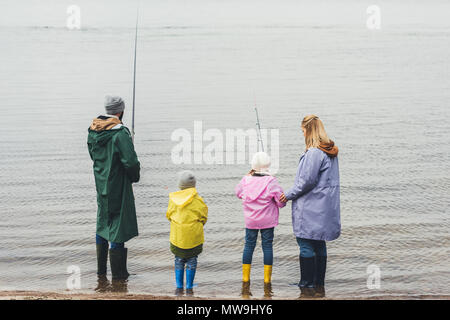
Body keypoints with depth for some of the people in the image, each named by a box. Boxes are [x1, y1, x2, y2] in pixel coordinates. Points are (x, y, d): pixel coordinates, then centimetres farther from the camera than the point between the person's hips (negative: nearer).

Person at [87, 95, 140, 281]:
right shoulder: (120, 133, -20)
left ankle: (100, 269, 28)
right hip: (118, 188, -7)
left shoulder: (93, 131, 3)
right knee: (118, 225, 1)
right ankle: (118, 273, 7)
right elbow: (131, 162, -23)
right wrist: (134, 177, -4)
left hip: (101, 185, 7)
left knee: (102, 224, 19)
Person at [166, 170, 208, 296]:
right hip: (194, 236, -2)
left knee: (179, 260, 14)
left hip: (177, 235, 2)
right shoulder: (197, 200, -10)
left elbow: (169, 215, 7)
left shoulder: (173, 199, -4)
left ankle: (179, 287, 15)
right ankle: (189, 288, 10)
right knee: (191, 261, 9)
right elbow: (203, 217, -2)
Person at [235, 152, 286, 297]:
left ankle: (245, 284, 12)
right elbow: (281, 202, -11)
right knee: (267, 246, 5)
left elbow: (238, 192, 16)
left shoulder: (246, 180, -5)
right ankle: (267, 285, 7)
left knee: (248, 246, 10)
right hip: (267, 220, -2)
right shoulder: (271, 181, -13)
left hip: (250, 220, 2)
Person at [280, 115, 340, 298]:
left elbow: (307, 181, -19)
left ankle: (307, 287, 1)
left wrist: (289, 195, -6)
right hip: (324, 208, 9)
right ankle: (319, 286, 19)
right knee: (319, 245, 13)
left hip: (310, 209, -9)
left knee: (306, 245, -3)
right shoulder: (330, 152, 12)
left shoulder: (314, 153, -18)